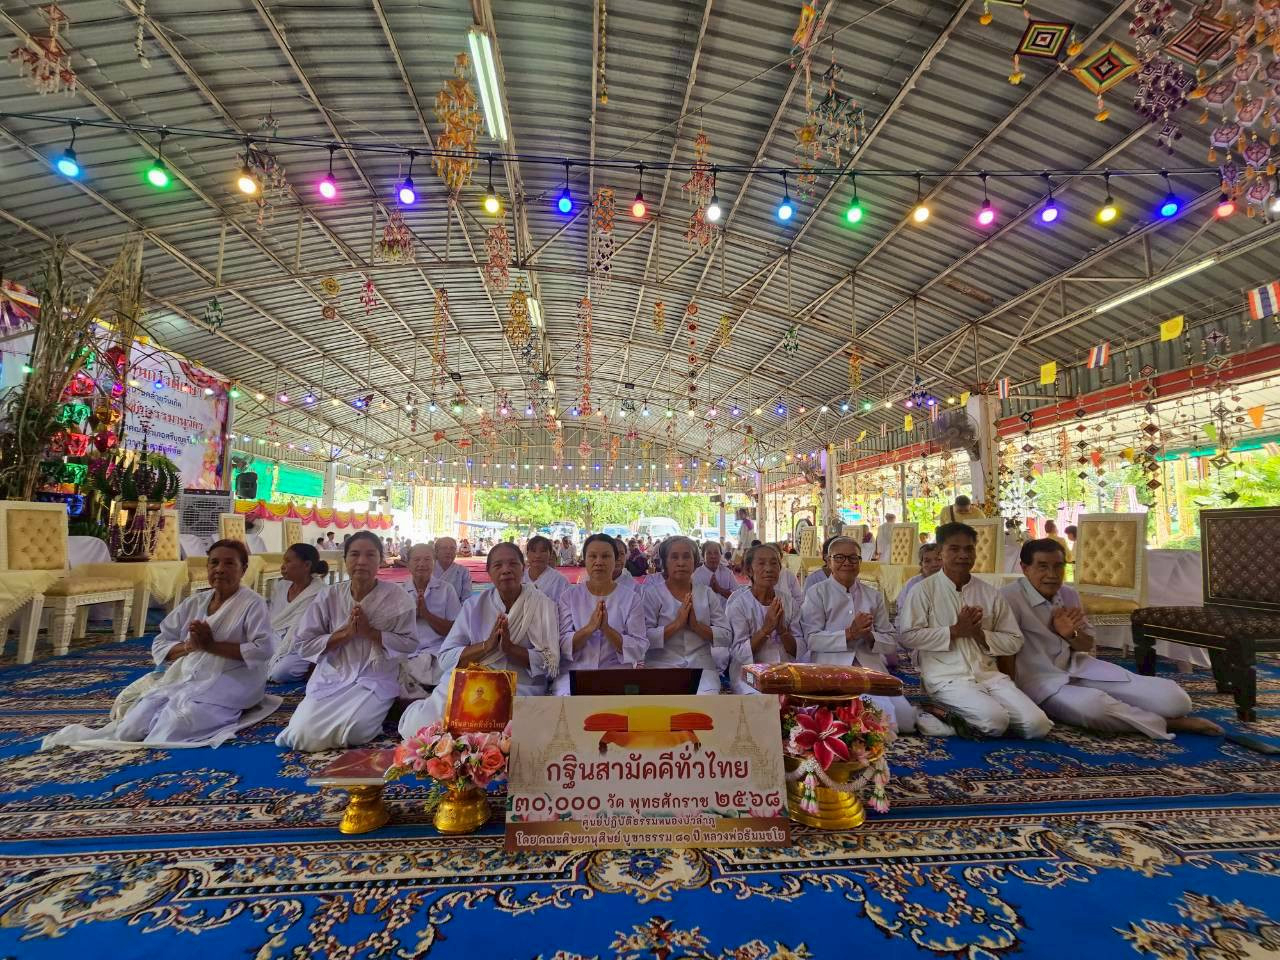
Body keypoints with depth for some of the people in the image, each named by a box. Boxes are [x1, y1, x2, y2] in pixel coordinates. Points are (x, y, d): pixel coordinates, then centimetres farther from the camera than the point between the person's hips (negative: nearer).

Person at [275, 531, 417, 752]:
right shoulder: (330, 595, 0)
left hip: (375, 681, -2)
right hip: (331, 678, 3)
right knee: (302, 735, -15)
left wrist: (370, 631, -17)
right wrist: (344, 633, -15)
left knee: (353, 732, -26)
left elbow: (409, 644, -8)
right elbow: (303, 644, -1)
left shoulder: (397, 596, -7)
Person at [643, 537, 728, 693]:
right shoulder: (651, 593, 2)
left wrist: (696, 625, -10)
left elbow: (725, 637, 5)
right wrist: (677, 624, -17)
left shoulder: (707, 593, 11)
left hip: (702, 667, 2)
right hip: (663, 665, -2)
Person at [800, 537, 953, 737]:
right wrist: (849, 634, -17)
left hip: (870, 666, 4)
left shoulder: (874, 596, 16)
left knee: (904, 718, -17)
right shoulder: (816, 593, 5)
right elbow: (812, 639, -5)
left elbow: (892, 643, 12)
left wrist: (870, 636, -10)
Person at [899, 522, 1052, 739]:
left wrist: (981, 634, -8)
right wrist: (955, 631, -12)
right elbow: (909, 635, -9)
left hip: (988, 674, 5)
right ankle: (956, 716, 3)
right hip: (946, 677, -5)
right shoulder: (924, 589, -2)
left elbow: (1014, 641, 10)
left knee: (1037, 725, -14)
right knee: (994, 720, -27)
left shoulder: (990, 593, 10)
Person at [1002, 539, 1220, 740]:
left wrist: (1069, 634, -8)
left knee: (1173, 699, -8)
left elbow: (1088, 645, 16)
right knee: (1095, 705, -37)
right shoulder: (1010, 598, -19)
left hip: (1077, 668, 7)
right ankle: (1169, 723, -8)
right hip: (1040, 681, -7)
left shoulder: (1069, 594, 6)